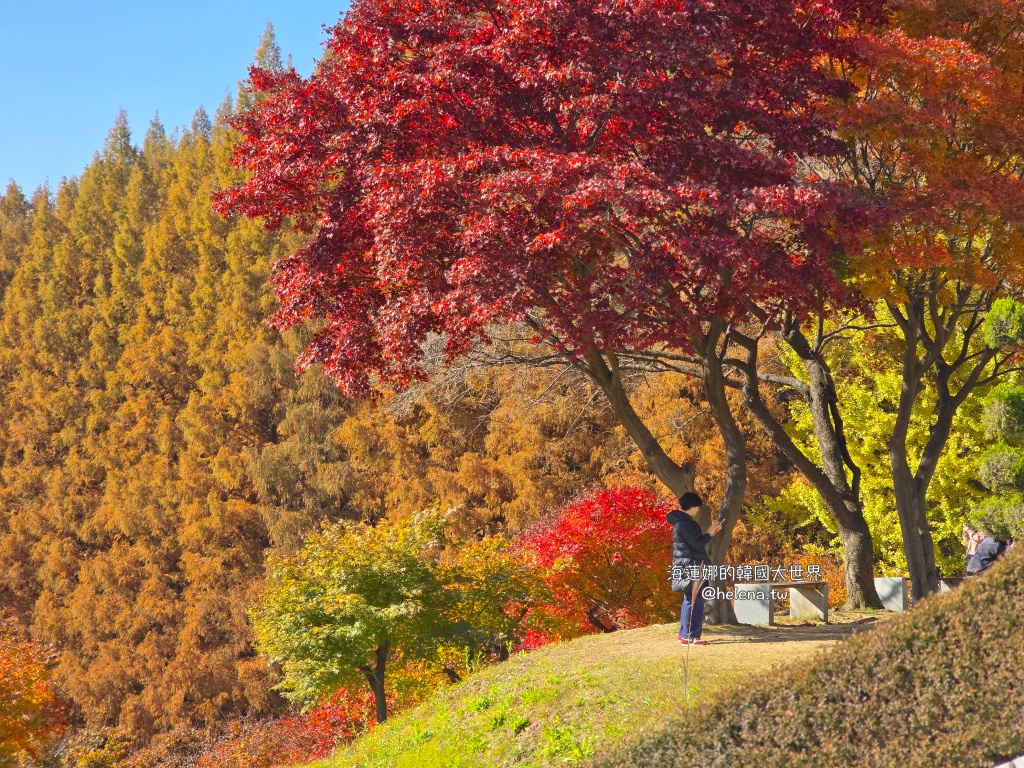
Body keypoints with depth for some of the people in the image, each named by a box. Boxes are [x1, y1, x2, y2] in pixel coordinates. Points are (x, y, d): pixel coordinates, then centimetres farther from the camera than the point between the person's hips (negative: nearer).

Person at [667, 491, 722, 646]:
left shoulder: (683, 521, 16)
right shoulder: (685, 523, -17)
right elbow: (697, 544, -21)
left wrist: (710, 532, 13)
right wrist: (709, 533, -7)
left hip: (690, 568, 11)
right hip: (690, 568, -11)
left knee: (689, 601, 16)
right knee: (695, 601, -9)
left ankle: (684, 633, 20)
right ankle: (691, 636, -10)